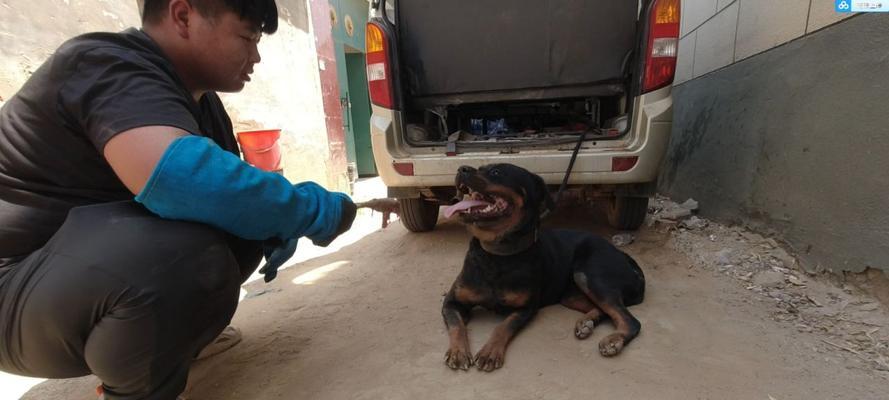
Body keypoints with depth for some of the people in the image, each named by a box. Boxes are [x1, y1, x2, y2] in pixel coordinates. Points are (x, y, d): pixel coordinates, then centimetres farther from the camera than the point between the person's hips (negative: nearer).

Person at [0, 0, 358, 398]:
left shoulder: (200, 99, 5)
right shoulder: (112, 66, -21)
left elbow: (229, 189, 13)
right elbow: (177, 175, -41)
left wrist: (275, 222, -9)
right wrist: (312, 210, -29)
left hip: (102, 253, 8)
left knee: (247, 228, -2)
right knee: (192, 259, -33)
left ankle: (170, 331, 11)